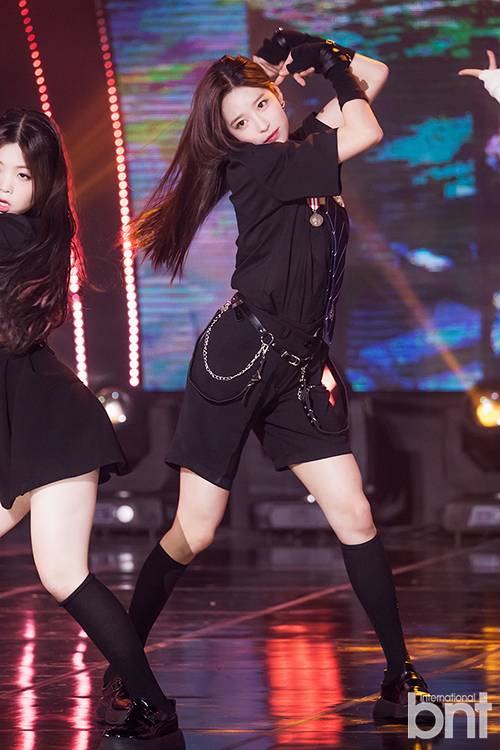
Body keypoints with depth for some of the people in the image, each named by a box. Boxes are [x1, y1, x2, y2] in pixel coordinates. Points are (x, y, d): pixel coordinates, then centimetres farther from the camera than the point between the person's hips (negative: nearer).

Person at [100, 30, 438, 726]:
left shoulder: (306, 145, 11)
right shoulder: (253, 166, -11)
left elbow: (374, 75, 16)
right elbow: (365, 133, -16)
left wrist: (300, 59, 6)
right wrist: (332, 66, -1)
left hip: (300, 367, 6)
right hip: (238, 355, -6)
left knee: (354, 516, -4)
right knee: (193, 533, -2)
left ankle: (401, 674, -1)